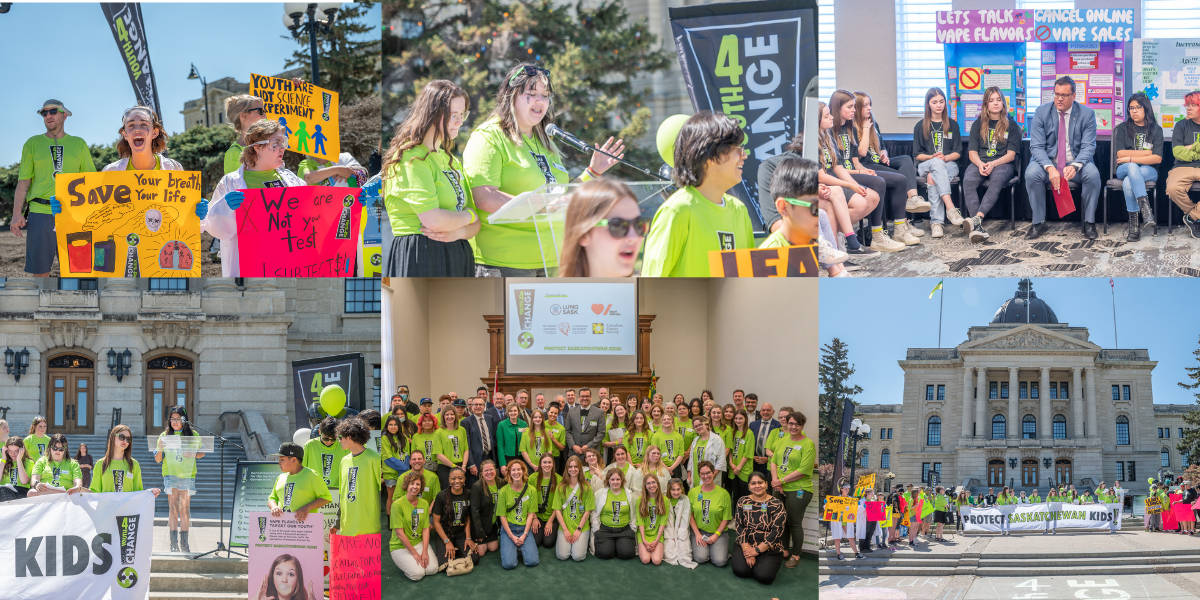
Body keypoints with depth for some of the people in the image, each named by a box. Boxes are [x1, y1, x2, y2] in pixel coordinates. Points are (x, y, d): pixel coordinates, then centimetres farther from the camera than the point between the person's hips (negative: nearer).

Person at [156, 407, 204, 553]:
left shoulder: (193, 435, 7)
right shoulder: (164, 436, 6)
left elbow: (202, 453, 12)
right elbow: (158, 460, 7)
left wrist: (193, 455, -9)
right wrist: (160, 449, -14)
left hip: (187, 475, 1)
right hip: (170, 474, -1)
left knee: (185, 508, 3)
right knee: (173, 507, -7)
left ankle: (184, 543, 9)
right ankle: (174, 542, -8)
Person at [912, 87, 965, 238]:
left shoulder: (952, 125, 14)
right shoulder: (920, 126, 11)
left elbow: (957, 152, 9)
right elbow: (917, 154, 6)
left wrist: (945, 157, -13)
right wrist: (933, 157, -14)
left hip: (949, 165, 1)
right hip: (925, 165, -1)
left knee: (933, 178, -37)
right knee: (936, 163, -39)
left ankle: (936, 222, -48)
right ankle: (950, 207, -55)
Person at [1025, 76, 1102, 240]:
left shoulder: (1087, 114, -3)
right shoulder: (1042, 112, -2)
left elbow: (1088, 147, -8)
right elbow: (1036, 146, -8)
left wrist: (1074, 166, -29)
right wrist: (1050, 168, -27)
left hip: (1076, 161, 0)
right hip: (1048, 161, 0)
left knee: (1093, 174, -31)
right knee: (1031, 173, -31)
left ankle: (1089, 223, -15)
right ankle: (1038, 223, -16)